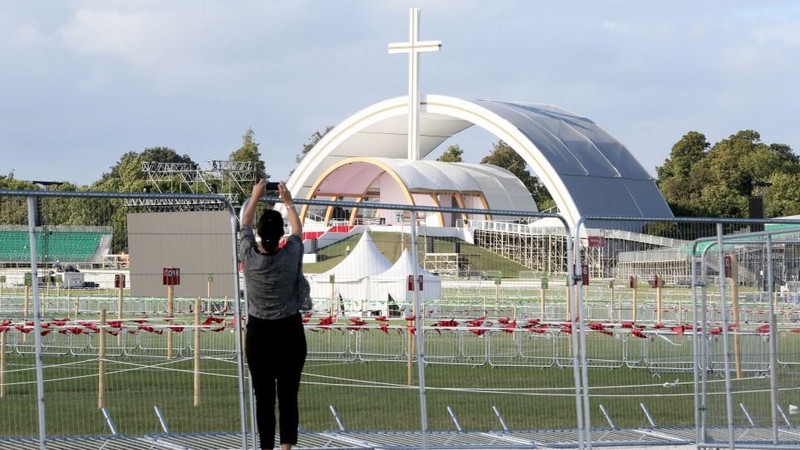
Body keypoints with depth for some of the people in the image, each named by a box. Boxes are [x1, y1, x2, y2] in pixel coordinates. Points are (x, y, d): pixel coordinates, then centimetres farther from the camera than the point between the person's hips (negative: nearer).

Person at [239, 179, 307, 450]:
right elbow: (298, 231, 13)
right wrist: (288, 202, 27)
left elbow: (244, 224, 12)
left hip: (259, 333, 1)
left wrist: (255, 197, 26)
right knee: (288, 395, 1)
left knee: (263, 397, 2)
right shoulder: (291, 255, -10)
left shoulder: (249, 255, -8)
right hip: (290, 332, -1)